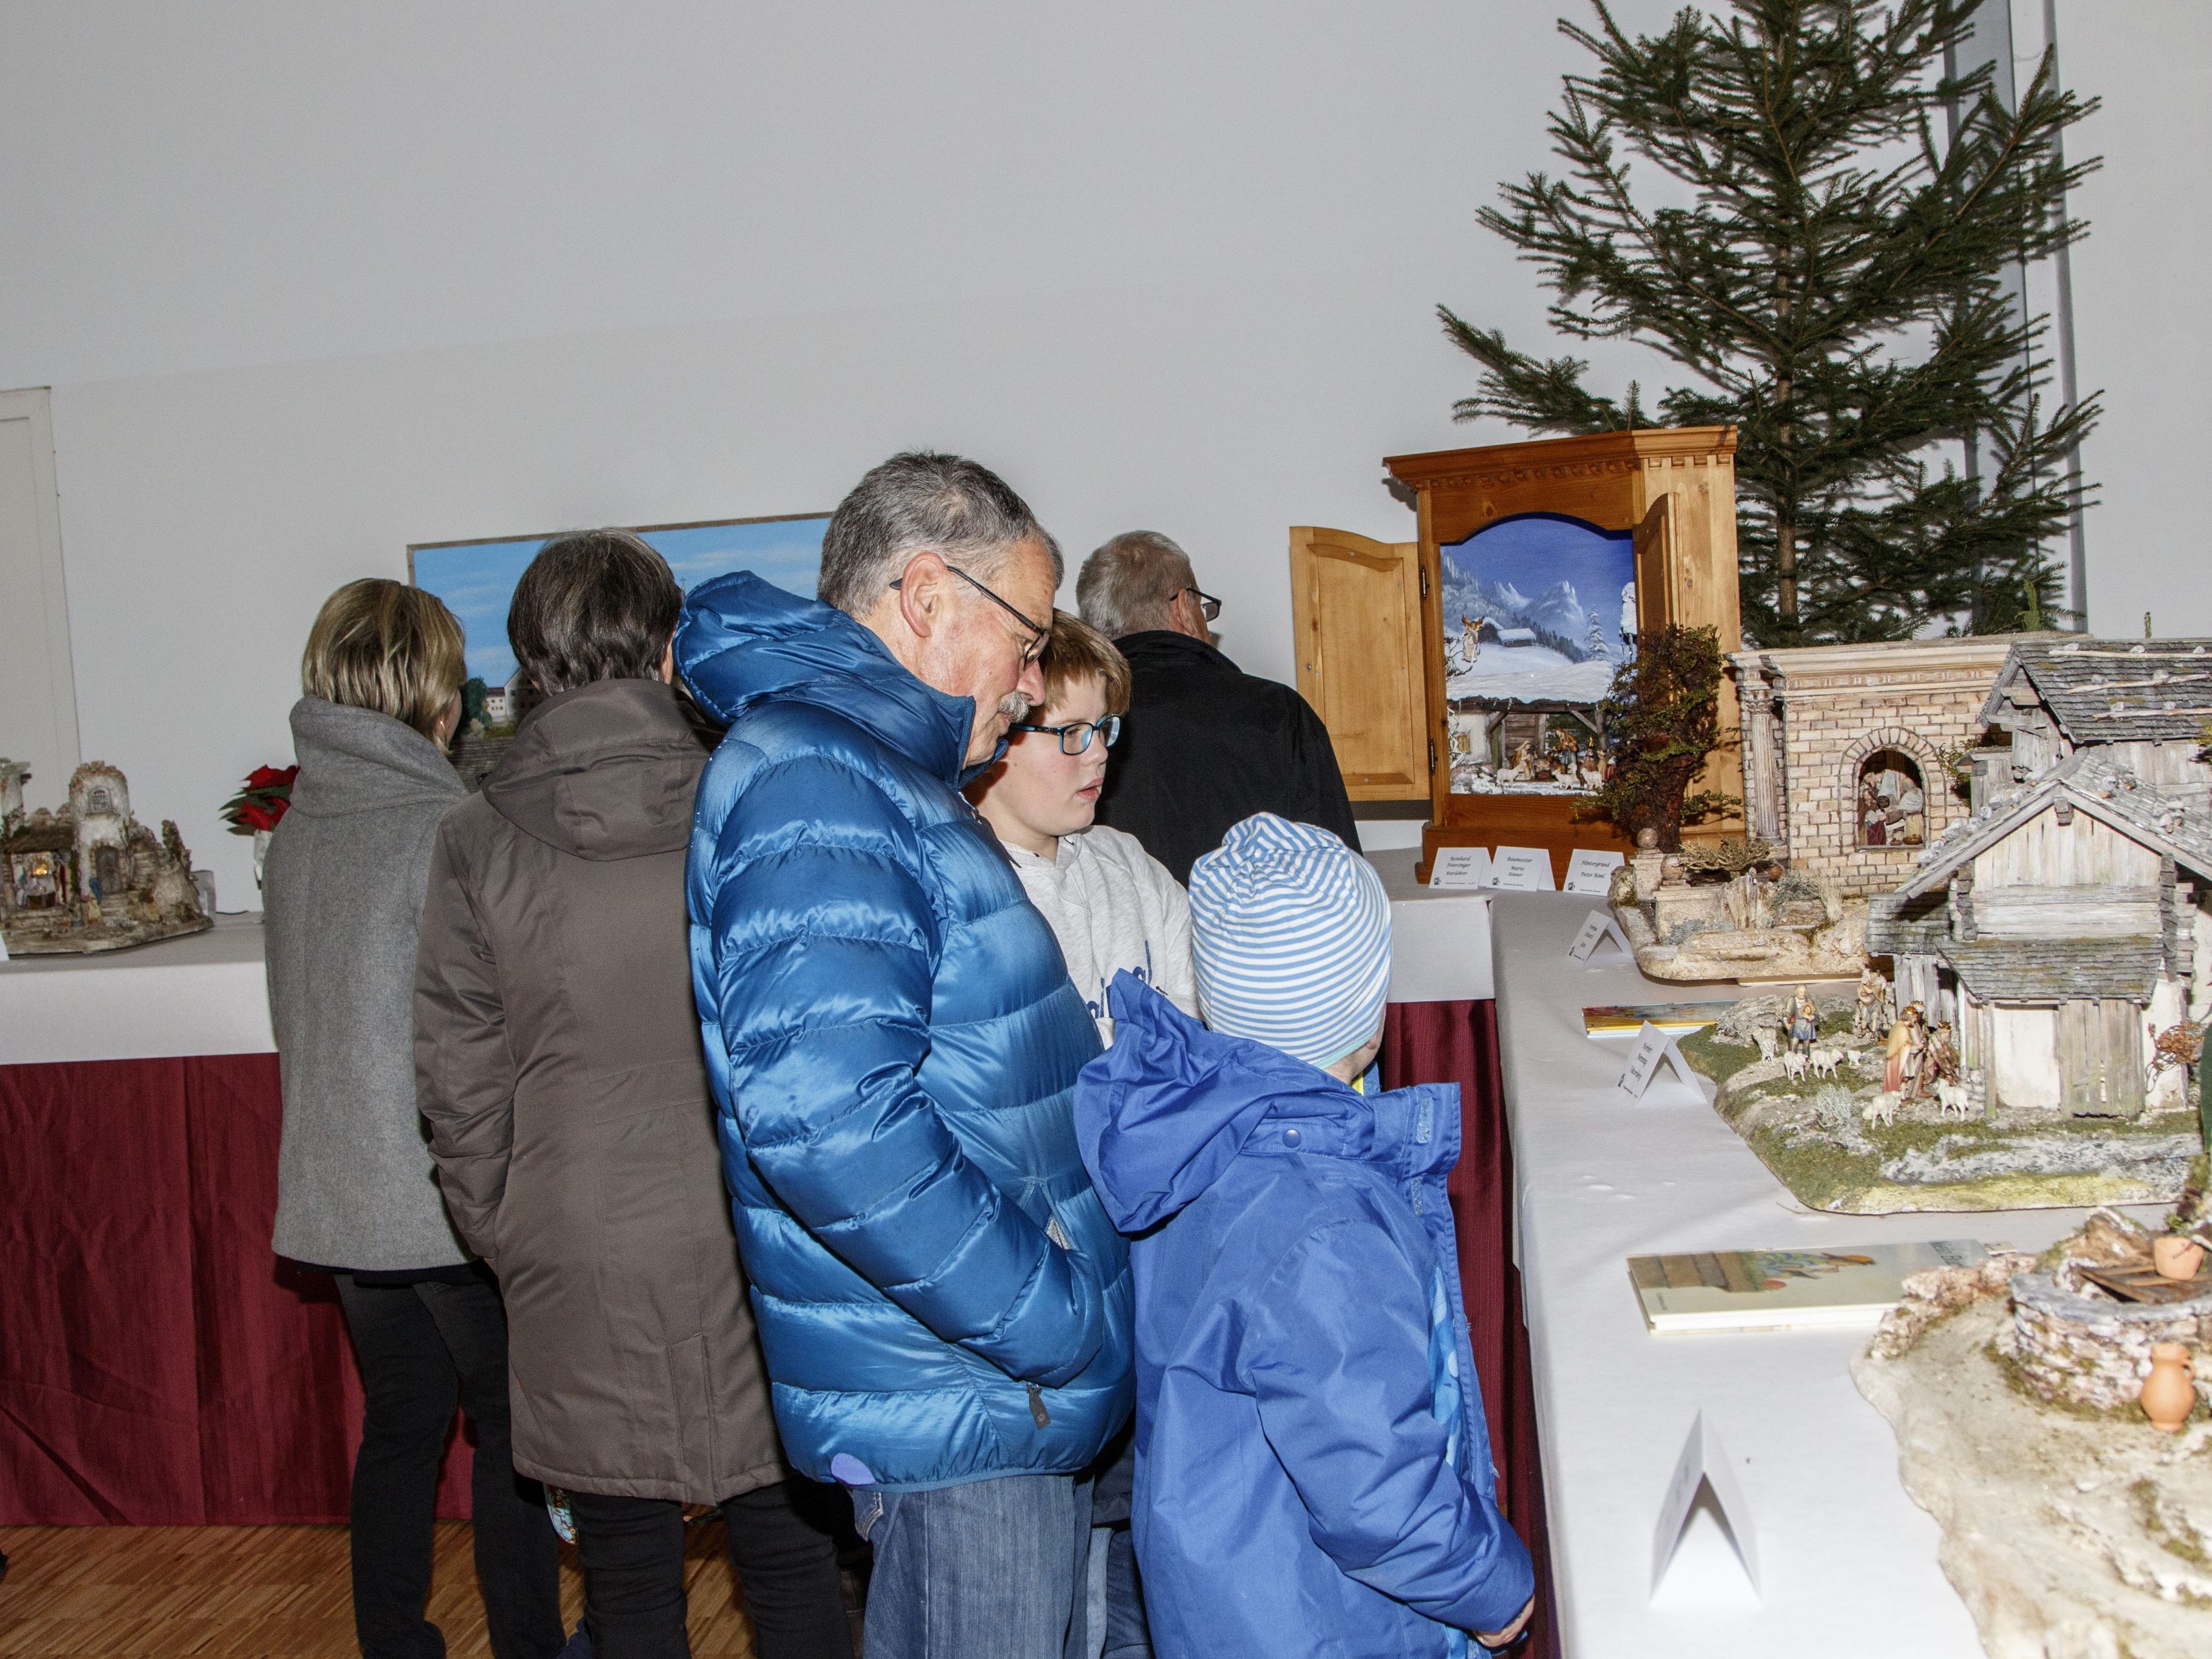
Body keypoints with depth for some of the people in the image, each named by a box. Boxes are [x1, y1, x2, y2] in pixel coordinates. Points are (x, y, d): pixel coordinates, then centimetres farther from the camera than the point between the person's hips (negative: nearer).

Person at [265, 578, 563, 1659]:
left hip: (337, 1195, 6)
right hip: (450, 1194, -6)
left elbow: (308, 1012, 12)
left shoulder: (295, 828, 4)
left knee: (399, 1426, 18)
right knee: (512, 1431, 9)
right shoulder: (447, 828, -17)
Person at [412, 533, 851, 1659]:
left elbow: (458, 1076, -1)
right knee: (790, 1559, 14)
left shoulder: (477, 842, -5)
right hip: (754, 1247, 0)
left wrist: (501, 1233, 11)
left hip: (580, 1268, 0)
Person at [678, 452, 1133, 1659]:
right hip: (957, 1402, -10)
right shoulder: (814, 775, -19)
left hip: (1004, 1372, 10)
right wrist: (1055, 1322, -23)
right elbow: (827, 1120, -30)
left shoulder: (877, 773, 15)